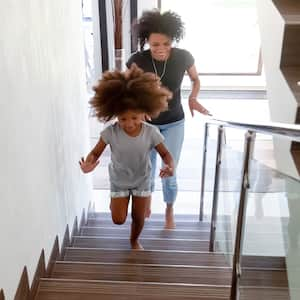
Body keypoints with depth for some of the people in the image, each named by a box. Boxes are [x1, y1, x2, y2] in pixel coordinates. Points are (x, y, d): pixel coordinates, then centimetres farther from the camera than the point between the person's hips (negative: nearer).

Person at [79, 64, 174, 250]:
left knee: (139, 218, 11)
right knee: (119, 220, 2)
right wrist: (89, 164, -38)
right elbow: (96, 153, -15)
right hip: (119, 181, 0)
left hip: (142, 181, 1)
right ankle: (115, 201, 39)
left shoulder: (151, 132, -25)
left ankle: (134, 240, 45)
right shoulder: (111, 132, -26)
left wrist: (170, 166, -36)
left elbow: (165, 154, -13)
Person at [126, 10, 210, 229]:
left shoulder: (183, 57, -20)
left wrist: (193, 98, -18)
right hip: (146, 123, 0)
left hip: (174, 124, 0)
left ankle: (169, 210, 33)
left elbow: (196, 80, 1)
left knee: (169, 173, 3)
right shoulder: (137, 61, -22)